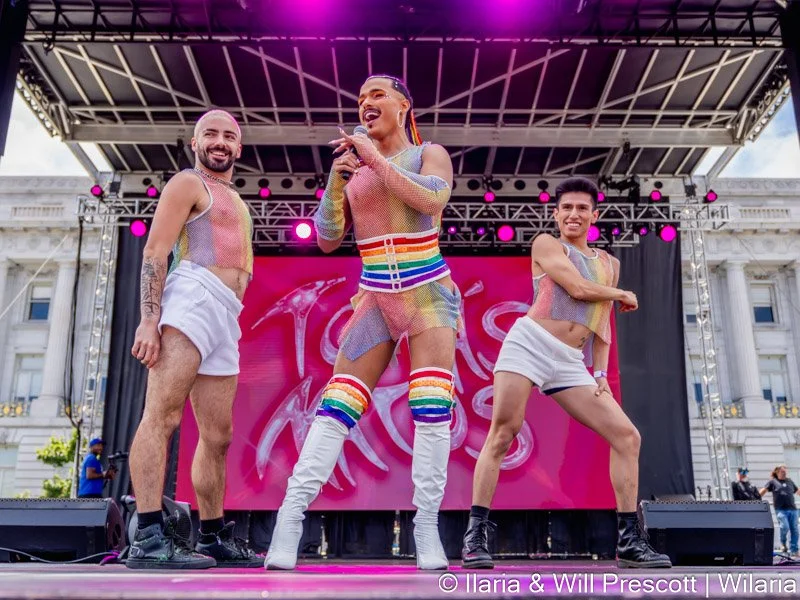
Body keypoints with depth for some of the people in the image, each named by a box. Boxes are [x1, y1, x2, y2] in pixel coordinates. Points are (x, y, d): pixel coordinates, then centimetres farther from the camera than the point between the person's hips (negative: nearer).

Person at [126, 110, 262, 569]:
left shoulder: (237, 203, 32)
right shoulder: (188, 183, 7)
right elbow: (155, 252, -6)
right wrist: (150, 320, -18)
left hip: (225, 319, 9)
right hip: (193, 298, -8)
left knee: (218, 437, 8)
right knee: (162, 414, -18)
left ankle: (215, 539, 15)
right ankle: (149, 538, -23)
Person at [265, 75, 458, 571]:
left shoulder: (430, 154, 3)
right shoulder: (356, 166, 12)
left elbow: (432, 201, -19)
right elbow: (327, 241, 9)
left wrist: (377, 159, -14)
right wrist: (335, 182, -5)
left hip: (429, 292, -2)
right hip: (376, 298, 3)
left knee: (432, 407, -11)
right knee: (336, 407, -5)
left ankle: (427, 530, -2)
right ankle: (291, 516, -4)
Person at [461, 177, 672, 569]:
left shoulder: (609, 264, 23)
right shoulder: (546, 244, 6)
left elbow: (601, 324, 22)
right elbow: (579, 288, -8)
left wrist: (601, 373, 9)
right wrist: (624, 295, 9)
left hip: (570, 363, 6)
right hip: (529, 343, -5)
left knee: (627, 436, -1)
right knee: (502, 433, -13)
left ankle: (629, 543, 8)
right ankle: (475, 534, -3)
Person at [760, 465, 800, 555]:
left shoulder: (790, 481, 18)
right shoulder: (772, 482, 5)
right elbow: (762, 491, 0)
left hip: (792, 509, 4)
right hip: (781, 510, -4)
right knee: (785, 527, -18)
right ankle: (783, 542, 11)